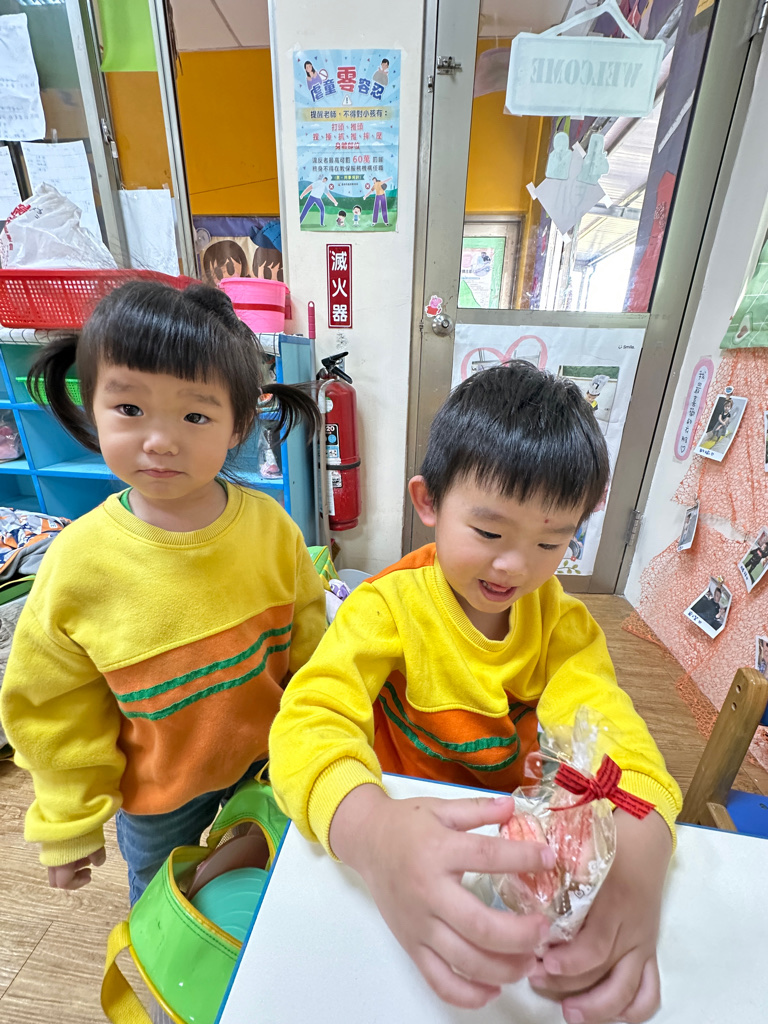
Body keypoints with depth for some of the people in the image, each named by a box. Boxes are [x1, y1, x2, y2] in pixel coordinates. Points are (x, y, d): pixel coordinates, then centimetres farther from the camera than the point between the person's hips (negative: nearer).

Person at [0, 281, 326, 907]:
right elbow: (55, 708, -11)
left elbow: (307, 638, -7)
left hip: (270, 760, 1)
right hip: (156, 790, 0)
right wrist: (71, 822, 0)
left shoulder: (270, 526, -21)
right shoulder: (78, 560, -25)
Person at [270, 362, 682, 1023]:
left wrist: (638, 846, -39)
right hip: (406, 827, -2)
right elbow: (311, 719, -30)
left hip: (515, 830, 3)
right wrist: (372, 829, -50)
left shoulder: (562, 621, -8)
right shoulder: (389, 605, -20)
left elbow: (610, 732, -18)